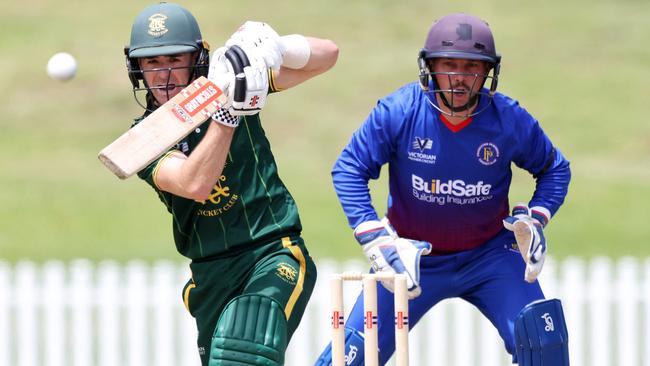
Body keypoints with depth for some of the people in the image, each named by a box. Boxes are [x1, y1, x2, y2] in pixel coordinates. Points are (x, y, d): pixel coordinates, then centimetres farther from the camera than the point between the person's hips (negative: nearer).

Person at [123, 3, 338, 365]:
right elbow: (194, 185, -23)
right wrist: (228, 111, -33)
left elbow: (327, 55, 3)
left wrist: (273, 45, -17)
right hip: (212, 276, 4)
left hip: (274, 253, -3)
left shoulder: (229, 82, -1)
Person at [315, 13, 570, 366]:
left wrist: (536, 219, -11)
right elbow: (348, 169, -11)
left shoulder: (510, 120, -13)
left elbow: (554, 169, 6)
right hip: (411, 255, -1)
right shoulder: (398, 111, -19)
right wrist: (374, 239, -20)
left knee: (541, 336, -19)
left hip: (488, 255, 1)